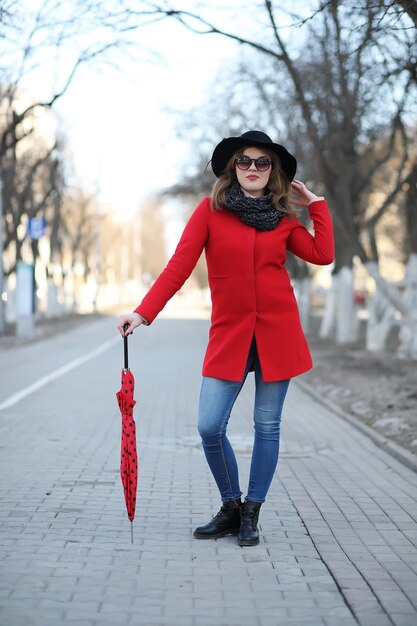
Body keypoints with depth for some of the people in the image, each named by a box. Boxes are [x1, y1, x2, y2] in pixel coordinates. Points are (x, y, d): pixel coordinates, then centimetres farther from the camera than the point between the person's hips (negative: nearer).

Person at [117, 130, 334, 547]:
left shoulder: (284, 219, 8)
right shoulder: (211, 210, 2)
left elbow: (322, 254, -4)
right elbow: (179, 266, -6)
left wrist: (315, 203, 4)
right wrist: (143, 312, -16)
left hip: (277, 331, 1)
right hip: (229, 334, -1)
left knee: (267, 425, 4)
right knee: (209, 427, -7)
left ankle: (251, 516, 18)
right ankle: (231, 508, 16)